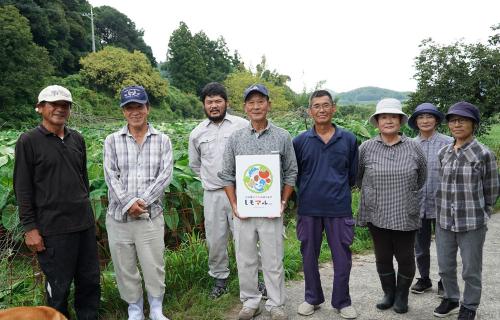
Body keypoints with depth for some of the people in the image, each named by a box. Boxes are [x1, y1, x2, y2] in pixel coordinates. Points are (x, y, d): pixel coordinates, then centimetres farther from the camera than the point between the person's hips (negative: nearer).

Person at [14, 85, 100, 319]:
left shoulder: (77, 139, 9)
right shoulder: (28, 141, -5)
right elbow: (23, 188, -6)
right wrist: (30, 228, -9)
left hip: (84, 223, 5)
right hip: (53, 228, -5)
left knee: (90, 281, 12)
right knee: (59, 287, 7)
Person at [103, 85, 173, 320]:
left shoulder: (162, 140, 3)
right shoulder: (112, 141, 3)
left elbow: (165, 175, -6)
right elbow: (111, 177, -5)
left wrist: (143, 201, -15)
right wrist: (129, 203, -16)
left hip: (151, 215, -1)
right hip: (119, 216, 1)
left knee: (154, 267, 5)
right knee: (125, 268, 11)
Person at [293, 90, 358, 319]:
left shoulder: (348, 139, 1)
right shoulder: (300, 141, 0)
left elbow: (353, 174, 9)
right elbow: (294, 174, 8)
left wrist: (338, 191, 12)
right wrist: (309, 191, 9)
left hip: (339, 208, 0)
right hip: (308, 209, 1)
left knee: (342, 258, 7)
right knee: (309, 256, 13)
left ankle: (342, 302, 27)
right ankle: (312, 298, 31)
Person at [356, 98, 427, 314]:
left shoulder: (413, 147, -2)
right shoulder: (366, 147, -3)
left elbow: (421, 177, 12)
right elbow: (357, 176, 10)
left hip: (405, 215, 0)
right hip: (376, 214, 1)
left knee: (405, 258, 8)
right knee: (383, 257, 12)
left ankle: (402, 296, 29)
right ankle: (388, 293, 32)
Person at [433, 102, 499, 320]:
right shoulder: (443, 153, 5)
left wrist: (479, 216, 4)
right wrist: (445, 210, 14)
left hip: (472, 223, -4)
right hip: (444, 221, 5)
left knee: (471, 269, 10)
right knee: (445, 266, 16)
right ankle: (451, 299, 38)